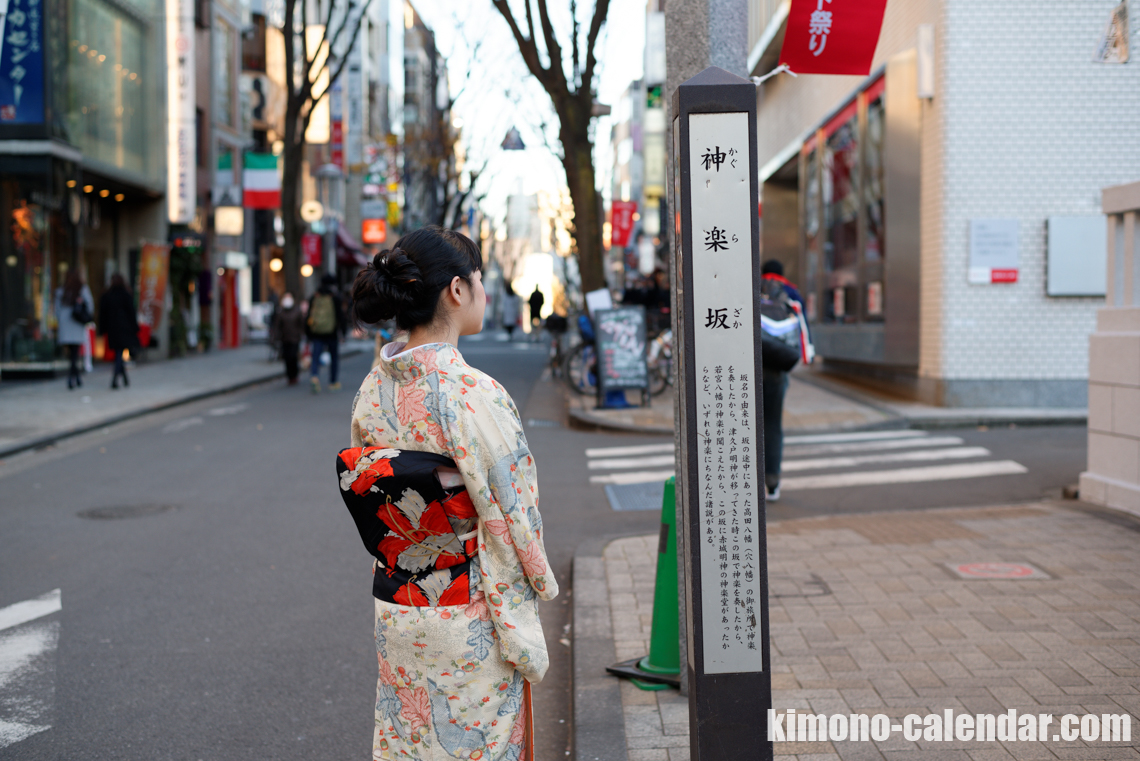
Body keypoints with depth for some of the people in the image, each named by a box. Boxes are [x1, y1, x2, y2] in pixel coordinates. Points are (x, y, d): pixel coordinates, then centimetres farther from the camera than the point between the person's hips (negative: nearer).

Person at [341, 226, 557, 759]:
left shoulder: (372, 389, -1)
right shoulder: (474, 395, -22)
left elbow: (366, 500, 8)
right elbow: (509, 523, -18)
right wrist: (524, 639, -7)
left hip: (395, 615, 7)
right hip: (468, 628, -7)